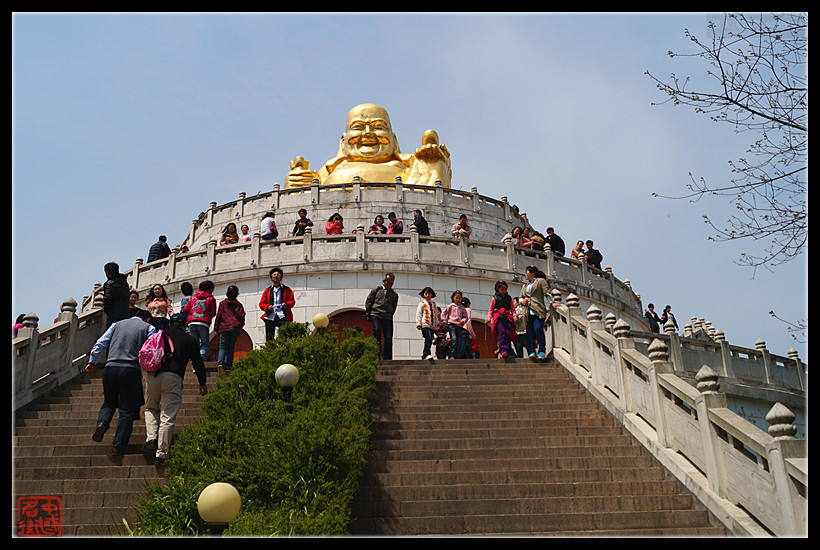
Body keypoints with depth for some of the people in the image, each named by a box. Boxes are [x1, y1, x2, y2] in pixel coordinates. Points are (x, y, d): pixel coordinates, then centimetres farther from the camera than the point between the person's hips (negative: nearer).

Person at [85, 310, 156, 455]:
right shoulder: (149, 328, 13)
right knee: (127, 410, 4)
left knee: (109, 402, 22)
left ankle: (102, 422, -6)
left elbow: (100, 343, 12)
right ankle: (119, 446, 0)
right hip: (131, 370, -3)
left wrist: (92, 362, 12)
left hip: (110, 367, 3)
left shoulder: (117, 324, 21)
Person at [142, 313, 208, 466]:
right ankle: (161, 454, -5)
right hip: (173, 378, -2)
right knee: (167, 417, -2)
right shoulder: (189, 339, 13)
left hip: (153, 376, 2)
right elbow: (198, 362, 12)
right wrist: (202, 383, 19)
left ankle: (151, 438, 1)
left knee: (151, 409, 23)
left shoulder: (160, 334, 18)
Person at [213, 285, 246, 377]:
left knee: (223, 347, -2)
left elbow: (218, 316, 5)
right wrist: (240, 326, 19)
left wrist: (216, 328, 10)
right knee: (231, 348, 9)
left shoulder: (222, 303, 8)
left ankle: (220, 363, -26)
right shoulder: (239, 304, 10)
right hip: (235, 328, 1)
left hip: (224, 328, -1)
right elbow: (241, 316, 3)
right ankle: (229, 366, -2)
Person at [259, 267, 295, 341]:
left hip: (282, 316, -2)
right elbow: (261, 304, 15)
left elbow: (292, 301, 9)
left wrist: (286, 304, -13)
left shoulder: (287, 289, 15)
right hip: (270, 316, 2)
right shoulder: (267, 291, 19)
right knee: (269, 339, -2)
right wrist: (267, 307, -7)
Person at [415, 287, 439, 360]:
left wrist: (437, 323, 26)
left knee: (429, 341, 4)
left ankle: (424, 355, 10)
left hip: (433, 325, 6)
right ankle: (426, 354, -22)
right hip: (425, 325, -6)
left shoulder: (434, 304, 20)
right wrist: (418, 324, -8)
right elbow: (418, 314, 1)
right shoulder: (422, 303, 5)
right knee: (428, 339, -20)